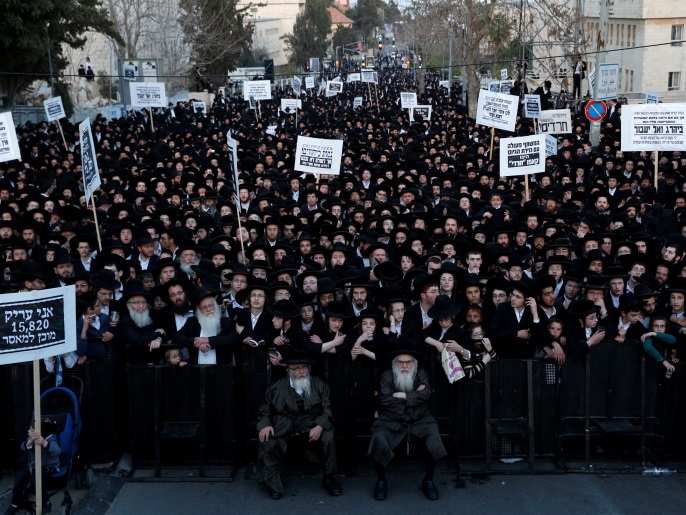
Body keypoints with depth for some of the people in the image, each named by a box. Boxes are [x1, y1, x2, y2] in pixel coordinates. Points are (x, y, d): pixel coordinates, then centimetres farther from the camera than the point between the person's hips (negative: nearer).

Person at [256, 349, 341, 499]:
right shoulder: (277, 387, 5)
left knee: (328, 438, -28)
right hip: (282, 431, 0)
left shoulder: (319, 385, 5)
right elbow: (265, 411, 13)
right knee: (267, 443, -28)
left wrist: (319, 426, -17)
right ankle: (273, 484, -6)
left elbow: (327, 410, 2)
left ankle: (328, 478, -4)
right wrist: (265, 425, -9)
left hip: (311, 429, 0)